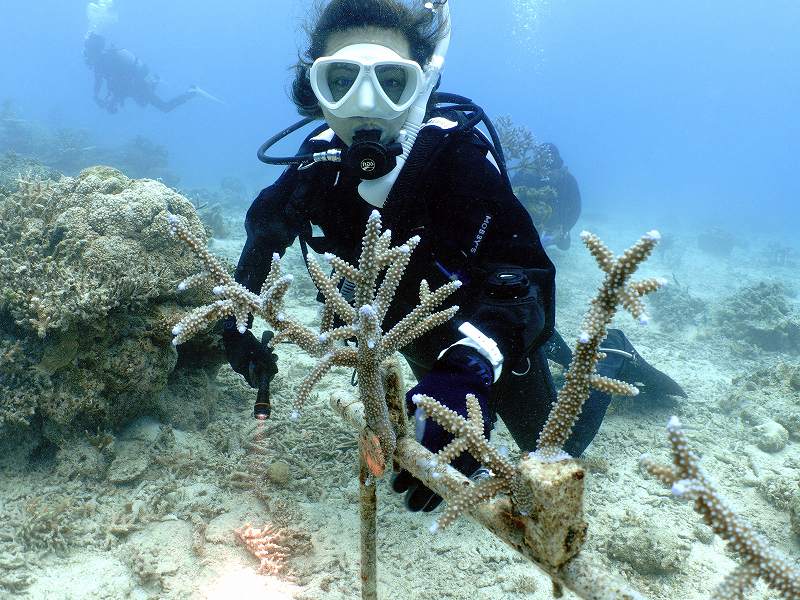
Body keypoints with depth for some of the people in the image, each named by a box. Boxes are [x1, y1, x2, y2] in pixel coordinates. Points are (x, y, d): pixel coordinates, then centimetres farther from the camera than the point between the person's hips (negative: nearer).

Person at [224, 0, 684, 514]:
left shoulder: (455, 151, -35)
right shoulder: (320, 163, -20)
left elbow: (525, 273, -45)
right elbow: (264, 230, 0)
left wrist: (467, 371, -63)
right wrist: (238, 323, -11)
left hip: (488, 337, -5)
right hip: (420, 335, 5)